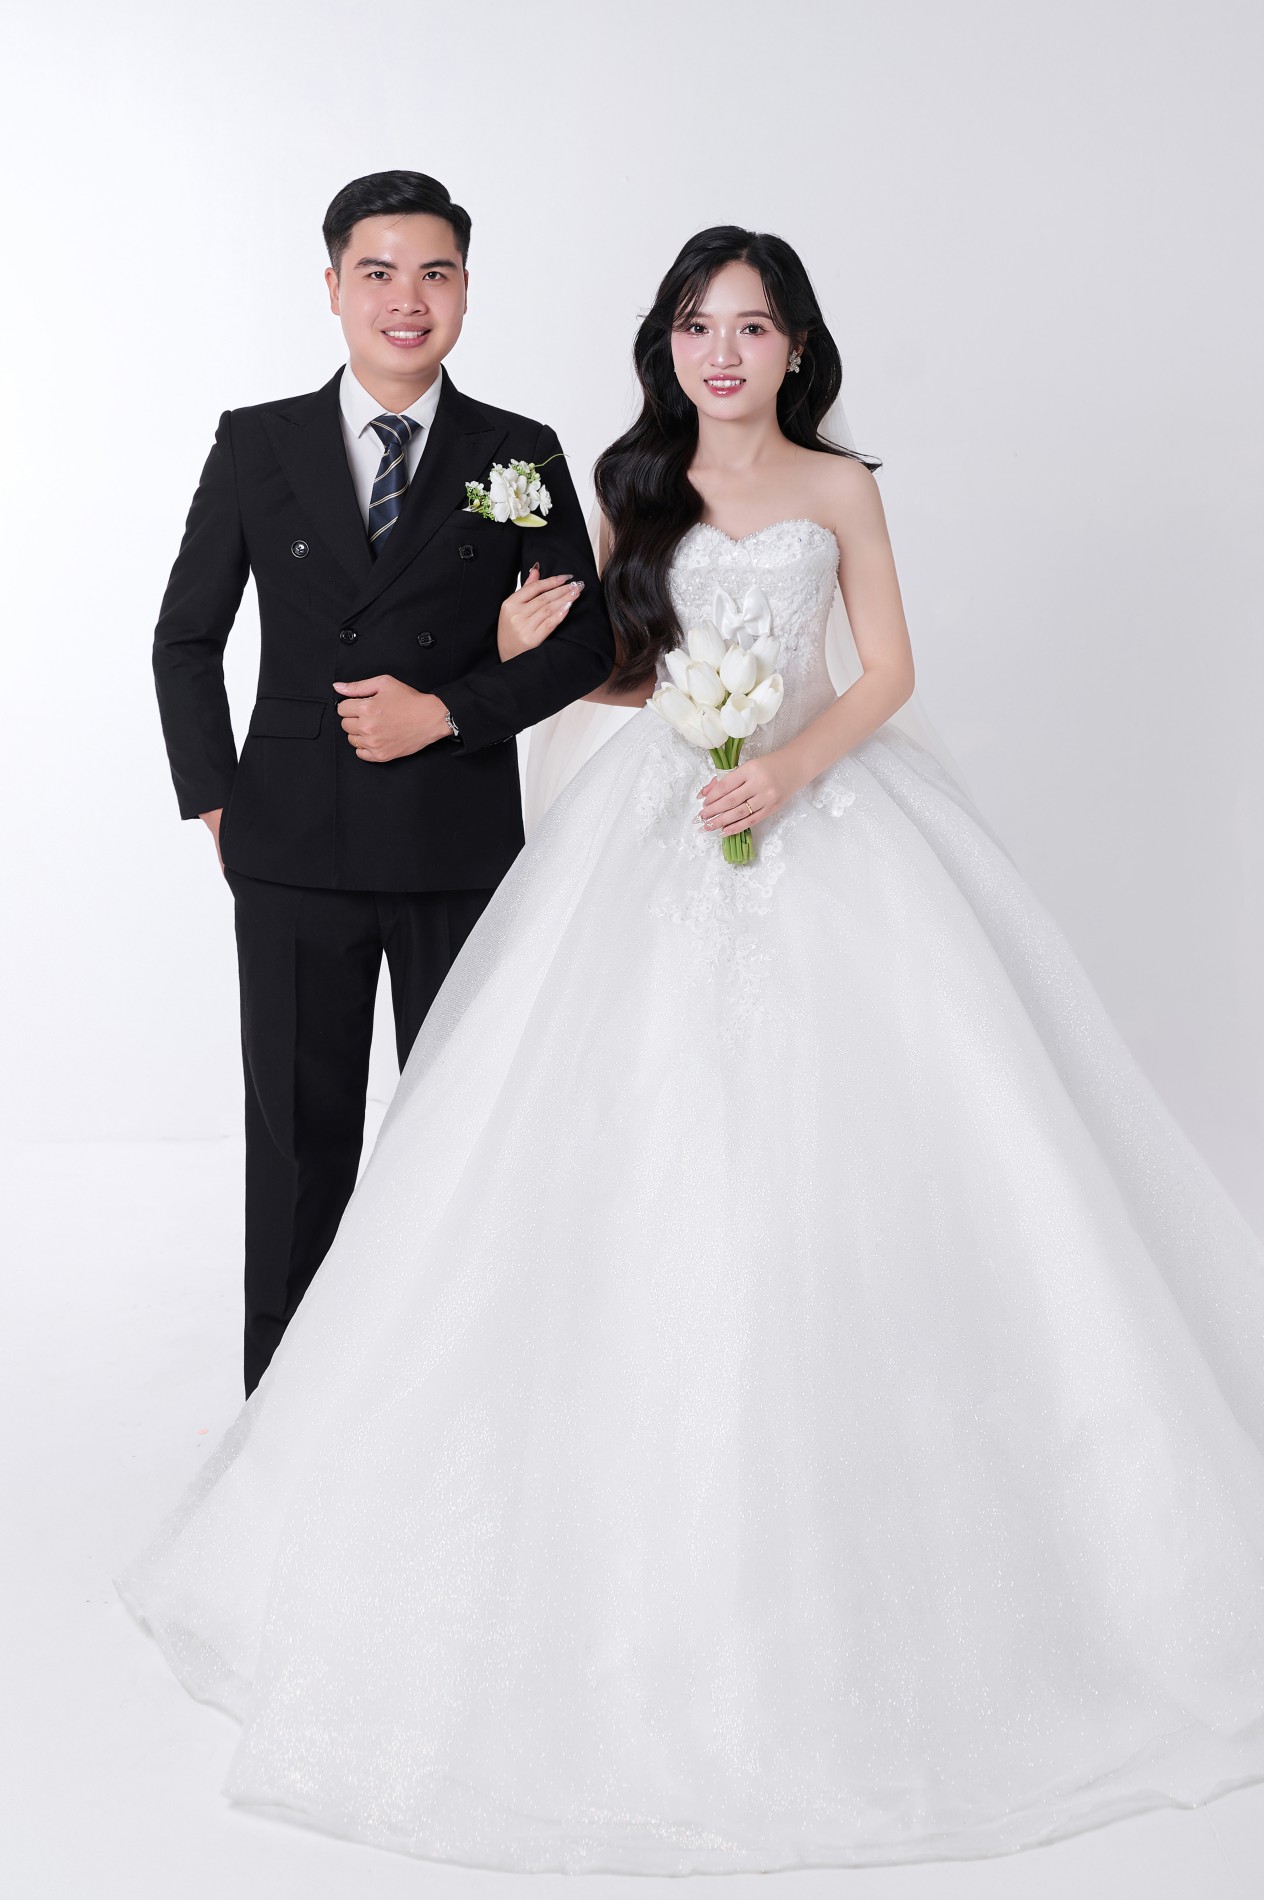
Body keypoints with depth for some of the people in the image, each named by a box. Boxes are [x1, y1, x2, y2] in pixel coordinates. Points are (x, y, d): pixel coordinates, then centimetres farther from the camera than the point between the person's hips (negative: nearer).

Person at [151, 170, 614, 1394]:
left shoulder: (521, 456, 4)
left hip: (459, 845, 0)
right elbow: (185, 638, 8)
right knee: (297, 1131, 8)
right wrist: (214, 801, 0)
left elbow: (587, 638, 3)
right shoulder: (255, 445, 4)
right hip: (294, 847, 0)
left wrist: (450, 711, -10)